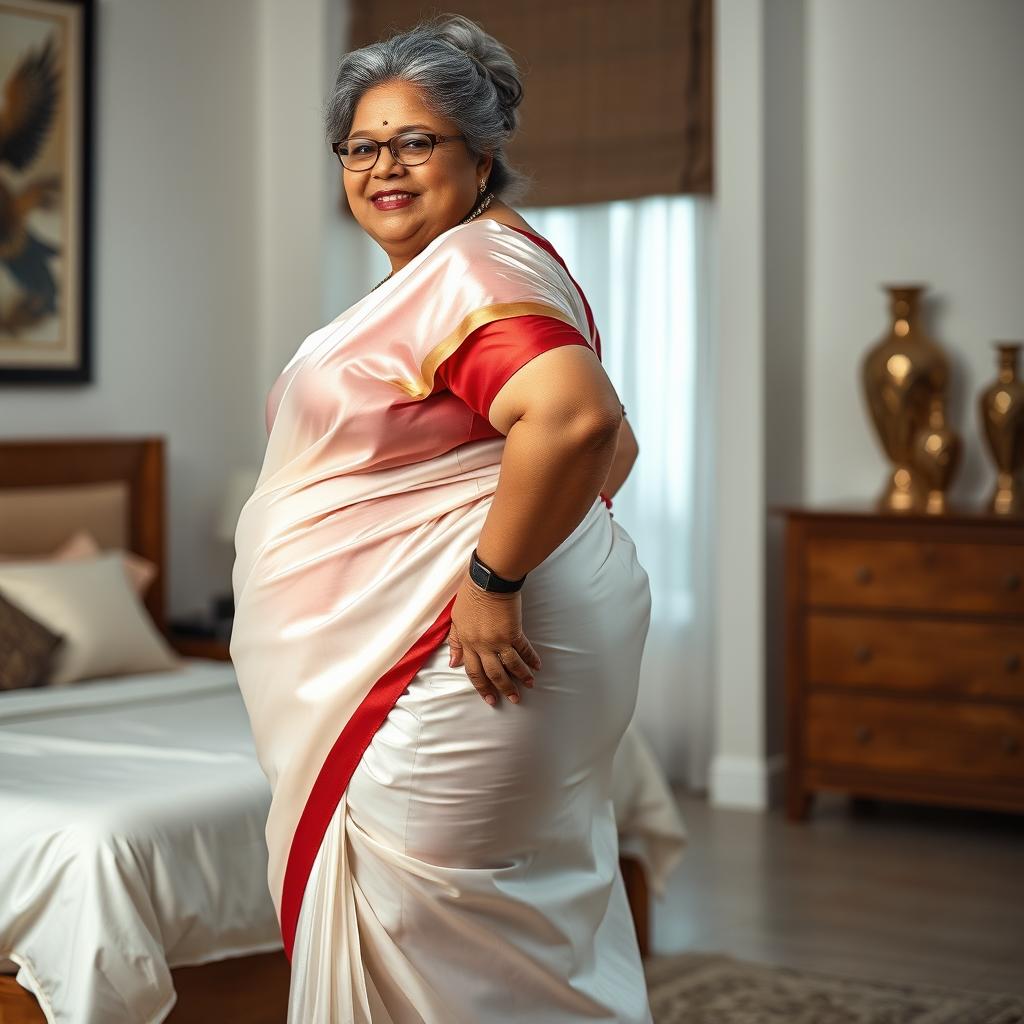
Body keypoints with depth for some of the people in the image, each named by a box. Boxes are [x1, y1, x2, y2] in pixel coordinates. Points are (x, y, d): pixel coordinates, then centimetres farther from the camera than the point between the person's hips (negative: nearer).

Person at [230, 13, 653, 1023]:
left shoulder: (476, 267, -15)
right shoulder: (425, 282, 18)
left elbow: (578, 417, -34)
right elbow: (614, 443, 25)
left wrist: (494, 576, -27)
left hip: (468, 652, -11)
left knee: (438, 914, -4)